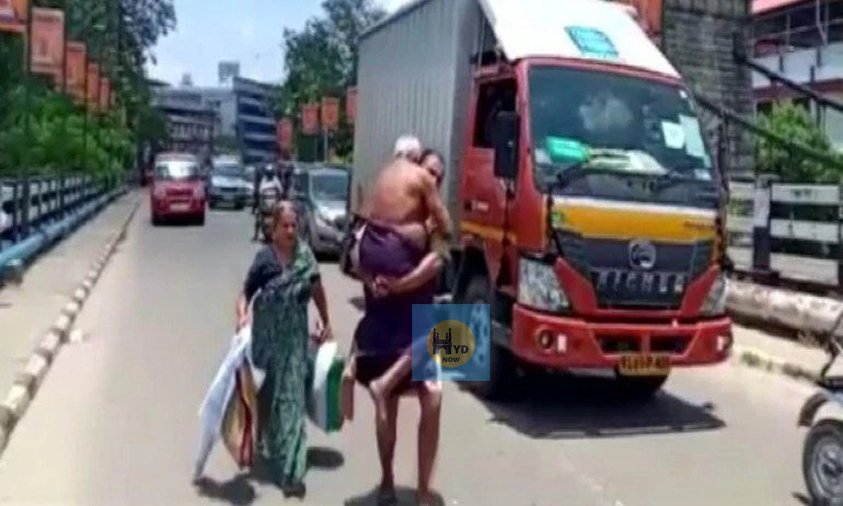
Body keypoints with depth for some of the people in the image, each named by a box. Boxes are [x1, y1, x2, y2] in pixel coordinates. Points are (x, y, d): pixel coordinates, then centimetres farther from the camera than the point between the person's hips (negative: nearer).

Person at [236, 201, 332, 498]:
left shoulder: (305, 255, -2)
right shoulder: (265, 259, -11)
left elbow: (316, 288, 9)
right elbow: (246, 293, -12)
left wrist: (326, 322, 13)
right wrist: (242, 315, -32)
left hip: (295, 338, 2)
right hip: (267, 337, -2)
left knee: (291, 397, 1)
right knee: (267, 395, 14)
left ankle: (290, 469, 7)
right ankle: (265, 449, 40)